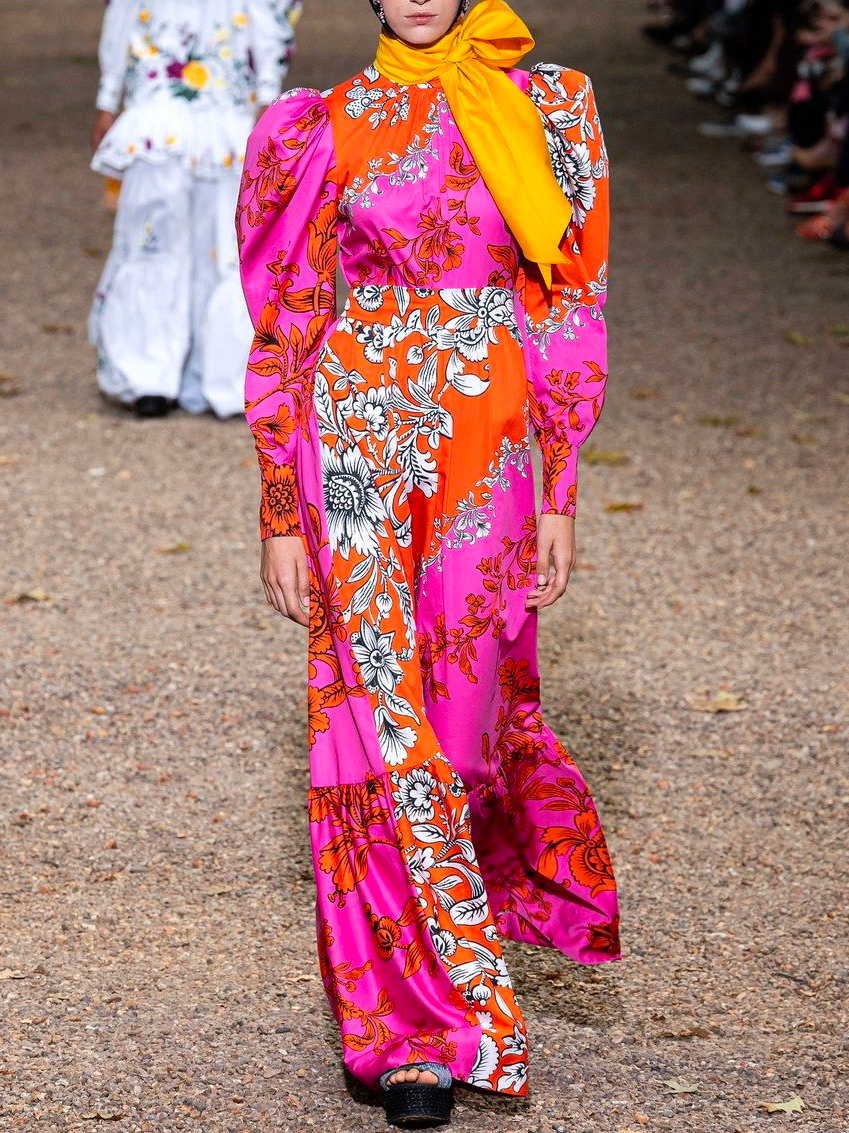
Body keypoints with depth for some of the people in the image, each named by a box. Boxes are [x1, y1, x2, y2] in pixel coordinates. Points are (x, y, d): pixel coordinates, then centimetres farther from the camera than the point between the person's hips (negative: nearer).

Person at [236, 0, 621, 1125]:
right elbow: (286, 333, 2)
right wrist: (281, 515, -1)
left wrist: (560, 496, 2)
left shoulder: (550, 113, 3)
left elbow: (570, 317, 4)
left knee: (463, 709, 8)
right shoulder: (326, 130, 0)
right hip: (356, 444, -1)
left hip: (487, 453, 1)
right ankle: (410, 1027, 7)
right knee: (382, 717, -2)